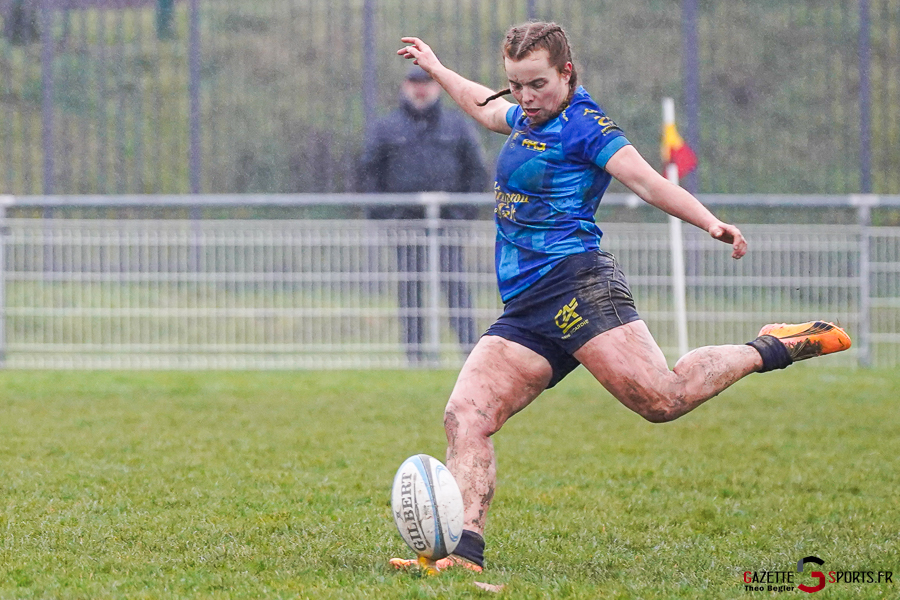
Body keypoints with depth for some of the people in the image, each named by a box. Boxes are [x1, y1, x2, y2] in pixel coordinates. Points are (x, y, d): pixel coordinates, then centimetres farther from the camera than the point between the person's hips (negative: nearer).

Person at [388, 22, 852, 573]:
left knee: (663, 398, -23)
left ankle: (769, 351, 0)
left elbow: (647, 181, -13)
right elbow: (485, 107, 47)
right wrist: (436, 68, 60)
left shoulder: (583, 125, -1)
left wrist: (712, 224, -28)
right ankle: (464, 551, -23)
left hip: (575, 282, -8)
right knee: (464, 417, -11)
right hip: (523, 313, 8)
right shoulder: (527, 121, 24)